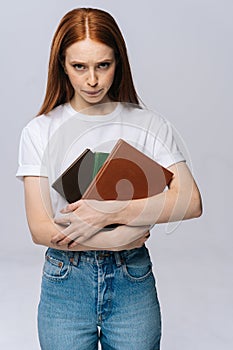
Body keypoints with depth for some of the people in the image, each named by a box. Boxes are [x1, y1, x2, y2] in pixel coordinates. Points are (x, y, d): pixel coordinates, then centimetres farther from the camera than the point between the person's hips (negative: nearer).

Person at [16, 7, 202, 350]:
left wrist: (110, 212, -22)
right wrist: (116, 238, -18)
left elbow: (191, 201, -13)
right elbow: (40, 229, -8)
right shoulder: (40, 131, -3)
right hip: (65, 283, 0)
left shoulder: (149, 125, -3)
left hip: (133, 282, 1)